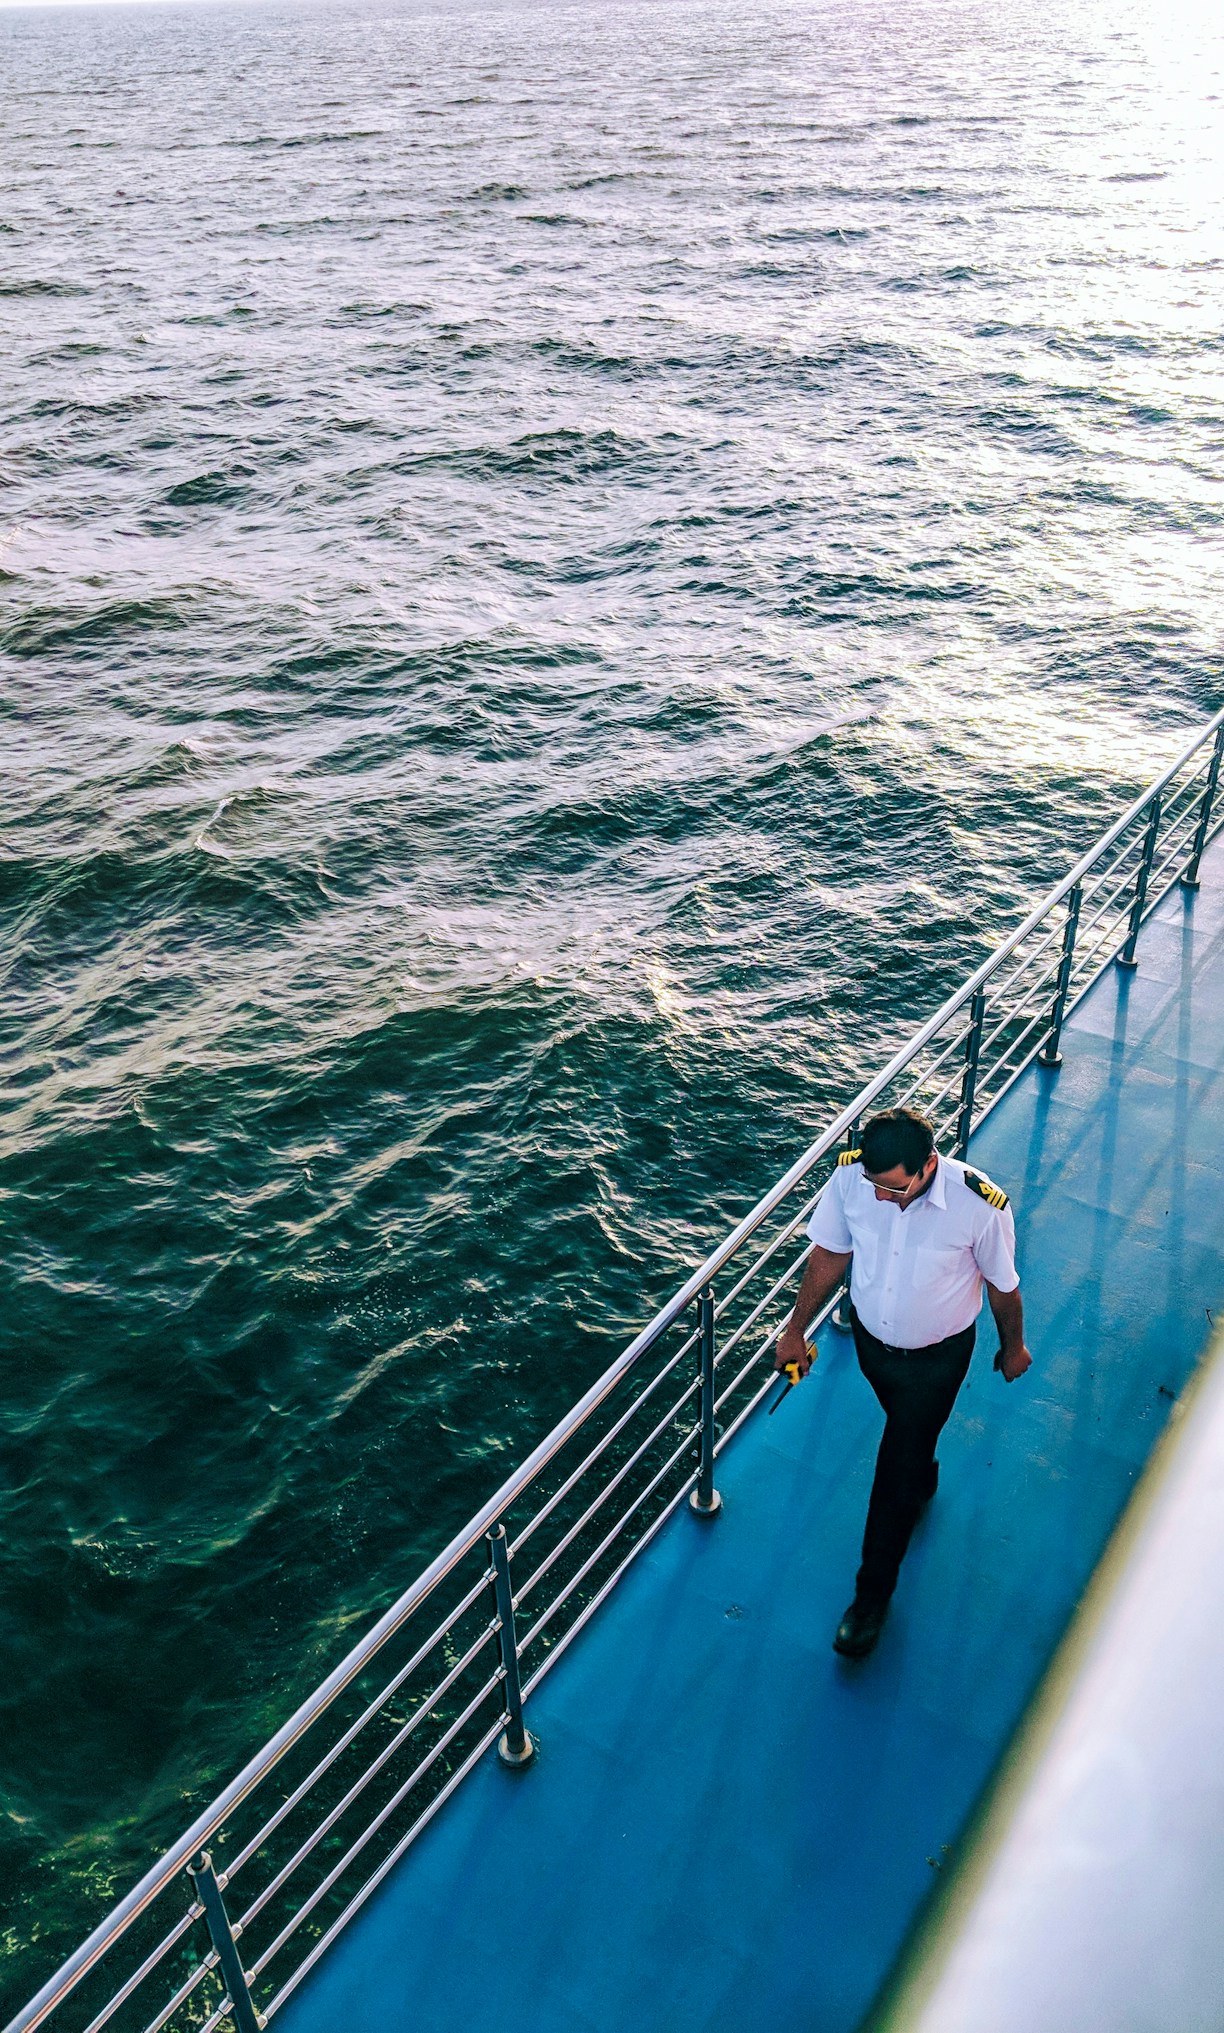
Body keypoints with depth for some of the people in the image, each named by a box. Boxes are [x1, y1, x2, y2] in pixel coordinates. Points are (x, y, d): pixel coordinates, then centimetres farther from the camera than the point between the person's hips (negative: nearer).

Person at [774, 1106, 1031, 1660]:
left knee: (896, 1472, 9)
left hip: (936, 1356, -3)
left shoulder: (981, 1207, -35)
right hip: (870, 1337, 3)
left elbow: (1002, 1285, -14)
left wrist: (1013, 1347, 4)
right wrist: (795, 1330, 2)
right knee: (905, 1428, 31)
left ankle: (873, 1594, 32)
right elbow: (829, 1254, -8)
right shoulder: (850, 1177, -26)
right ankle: (924, 1481, 66)